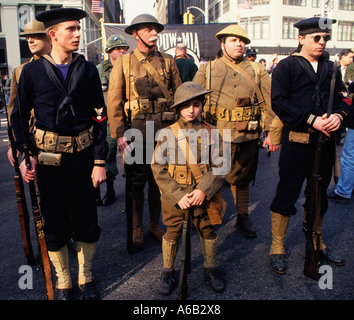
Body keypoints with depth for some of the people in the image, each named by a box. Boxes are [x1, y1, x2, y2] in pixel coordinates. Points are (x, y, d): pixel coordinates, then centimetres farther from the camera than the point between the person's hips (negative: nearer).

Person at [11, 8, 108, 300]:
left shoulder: (88, 71, 1)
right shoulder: (33, 71, -2)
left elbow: (100, 118, 0)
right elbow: (19, 116, 4)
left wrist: (99, 161, -5)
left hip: (83, 155, 1)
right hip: (48, 156, 0)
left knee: (86, 220, 9)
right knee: (54, 222, 11)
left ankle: (86, 277, 32)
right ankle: (63, 281, 33)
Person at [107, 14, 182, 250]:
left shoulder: (168, 62, 9)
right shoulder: (123, 63, 3)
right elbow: (114, 101, -1)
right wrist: (119, 133, -8)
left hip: (165, 129, 2)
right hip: (136, 129, -2)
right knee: (137, 180, 6)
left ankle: (155, 224, 29)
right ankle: (137, 228, 23)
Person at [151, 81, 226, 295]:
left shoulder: (211, 132, -2)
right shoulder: (167, 134, -5)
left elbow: (220, 165, -4)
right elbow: (158, 169, -8)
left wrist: (204, 191, -17)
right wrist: (178, 196, -15)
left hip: (203, 195, 1)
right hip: (174, 197, -1)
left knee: (207, 231, 12)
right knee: (172, 233, 9)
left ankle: (211, 268, 36)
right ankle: (168, 271, 31)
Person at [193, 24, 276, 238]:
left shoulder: (257, 70, 12)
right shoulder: (207, 69, 8)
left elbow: (270, 101, 7)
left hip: (248, 134, 2)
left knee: (242, 178, 13)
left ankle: (243, 217, 30)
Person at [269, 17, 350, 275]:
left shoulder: (330, 67, 14)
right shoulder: (286, 66, -3)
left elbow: (341, 98, 15)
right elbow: (279, 102, -13)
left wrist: (338, 115, -9)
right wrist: (311, 120, -19)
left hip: (325, 140, 6)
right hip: (296, 141, -6)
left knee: (319, 195, 17)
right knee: (286, 195, 0)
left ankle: (317, 243, 35)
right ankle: (277, 249, 15)